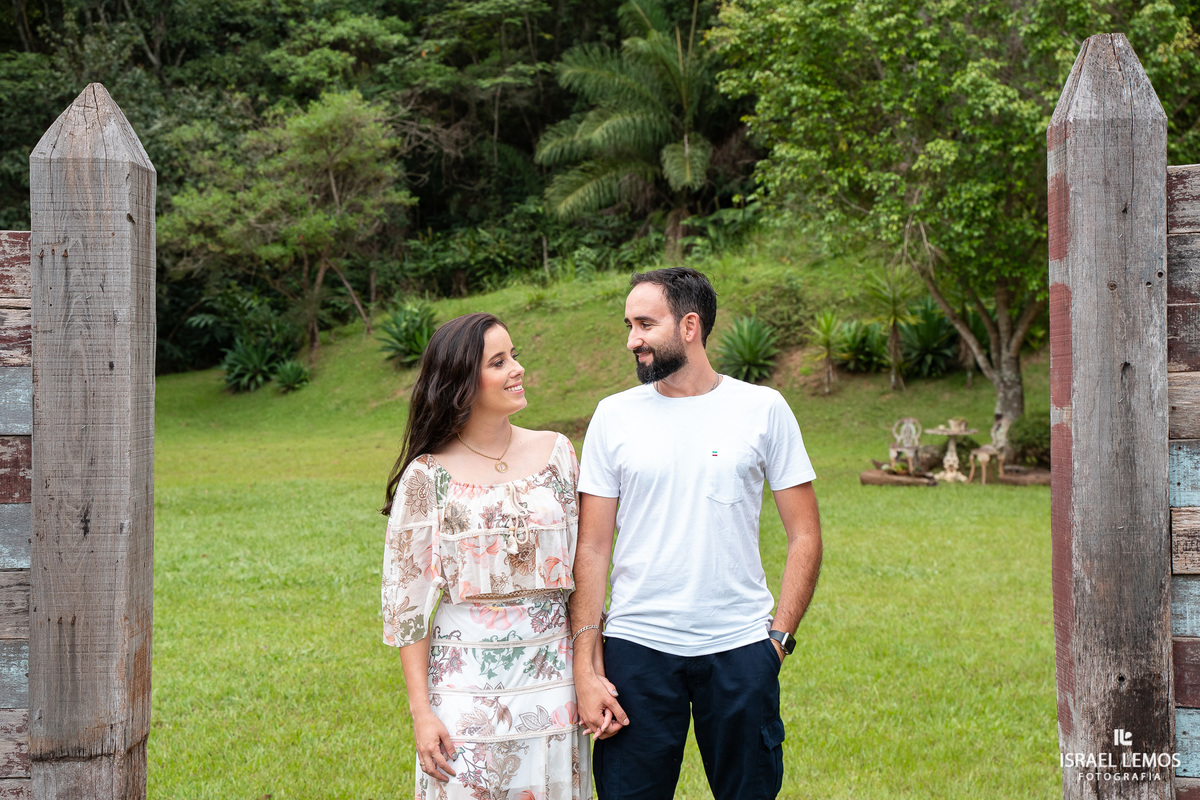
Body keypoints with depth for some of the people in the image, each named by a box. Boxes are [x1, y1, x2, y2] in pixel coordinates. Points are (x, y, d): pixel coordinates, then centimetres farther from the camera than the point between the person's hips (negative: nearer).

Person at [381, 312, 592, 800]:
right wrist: (420, 710, -8)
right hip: (467, 682, -3)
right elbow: (406, 599, -4)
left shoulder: (555, 451, 4)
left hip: (551, 671, 3)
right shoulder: (428, 476, -5)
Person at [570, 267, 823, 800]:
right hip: (636, 647, 1)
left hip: (739, 650, 0)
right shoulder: (614, 416, 4)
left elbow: (804, 535, 4)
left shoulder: (763, 409, 1)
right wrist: (586, 668, -3)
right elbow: (591, 548, 3)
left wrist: (778, 637, -5)